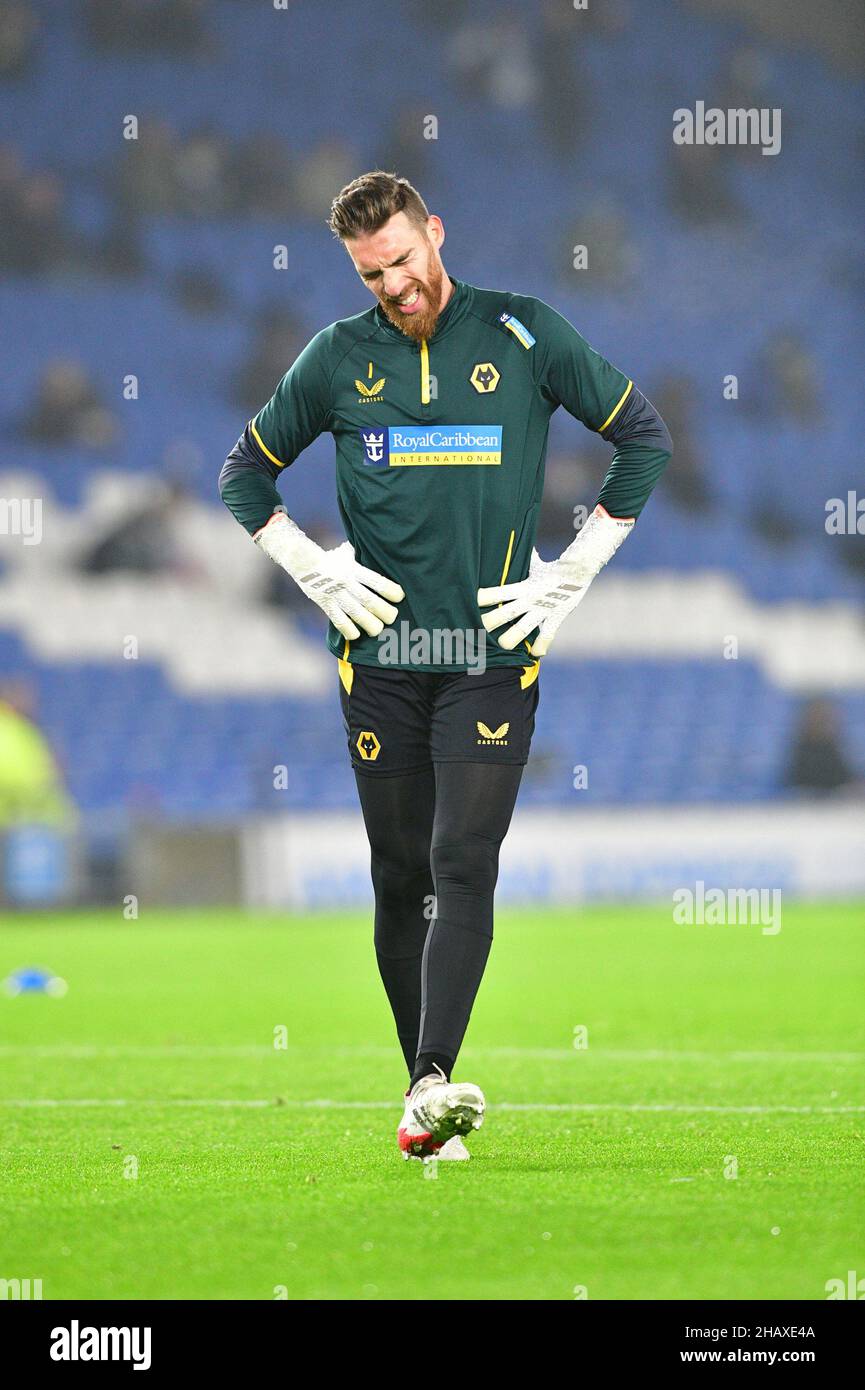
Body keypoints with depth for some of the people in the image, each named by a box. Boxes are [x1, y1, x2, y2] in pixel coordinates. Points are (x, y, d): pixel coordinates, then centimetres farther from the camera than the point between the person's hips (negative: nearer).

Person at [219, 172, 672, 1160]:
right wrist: (318, 575, 4)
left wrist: (570, 576, 3)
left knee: (463, 867, -15)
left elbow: (644, 438, 9)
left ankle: (436, 1082, -24)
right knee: (401, 880, 5)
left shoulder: (524, 336, 1)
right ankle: (423, 1092, 13)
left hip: (493, 655, -2)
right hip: (379, 659, 2)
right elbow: (245, 474, 17)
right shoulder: (339, 357, 6)